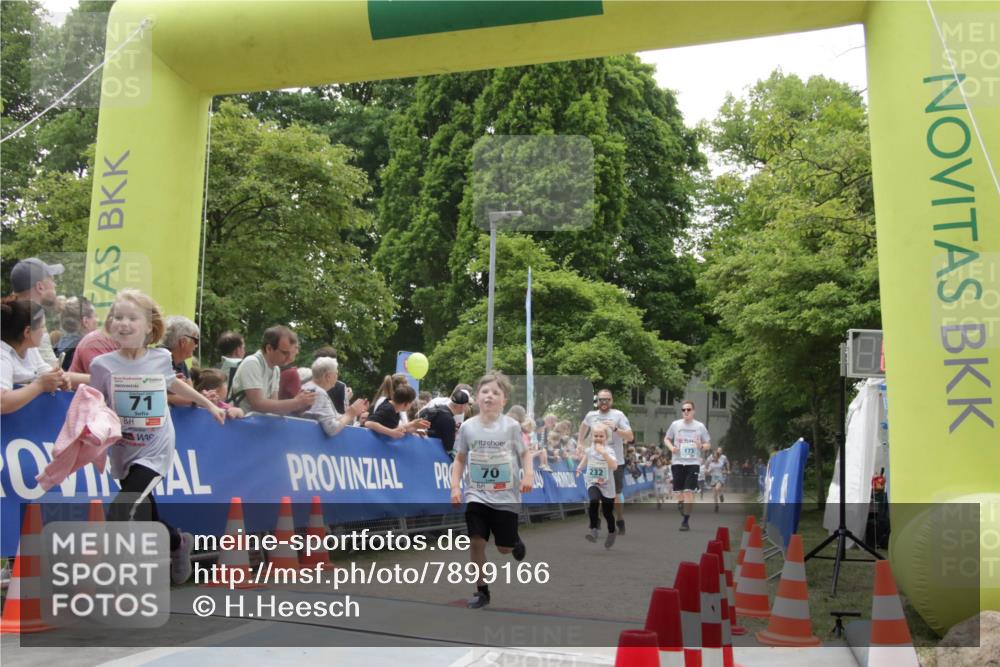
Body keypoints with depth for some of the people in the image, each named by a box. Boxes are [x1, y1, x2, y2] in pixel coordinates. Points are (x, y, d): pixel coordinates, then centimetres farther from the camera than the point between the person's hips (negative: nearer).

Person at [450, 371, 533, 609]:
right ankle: (481, 591, 10)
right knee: (476, 542, -8)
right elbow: (460, 459, 6)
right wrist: (455, 486, -3)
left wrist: (528, 474, -14)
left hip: (506, 496, -1)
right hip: (476, 495, 1)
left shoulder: (511, 426, -7)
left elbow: (524, 453, 3)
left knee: (504, 547, 6)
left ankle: (516, 543, 43)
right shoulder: (468, 426, -3)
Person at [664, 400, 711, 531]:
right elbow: (666, 439, 14)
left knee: (689, 491, -11)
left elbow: (708, 444, 8)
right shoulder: (675, 424, 3)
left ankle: (685, 521, -8)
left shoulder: (700, 426, 1)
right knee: (681, 491, 8)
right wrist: (671, 447, -6)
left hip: (693, 462, -2)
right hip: (678, 462, 2)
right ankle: (685, 514, 30)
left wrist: (701, 446, -14)